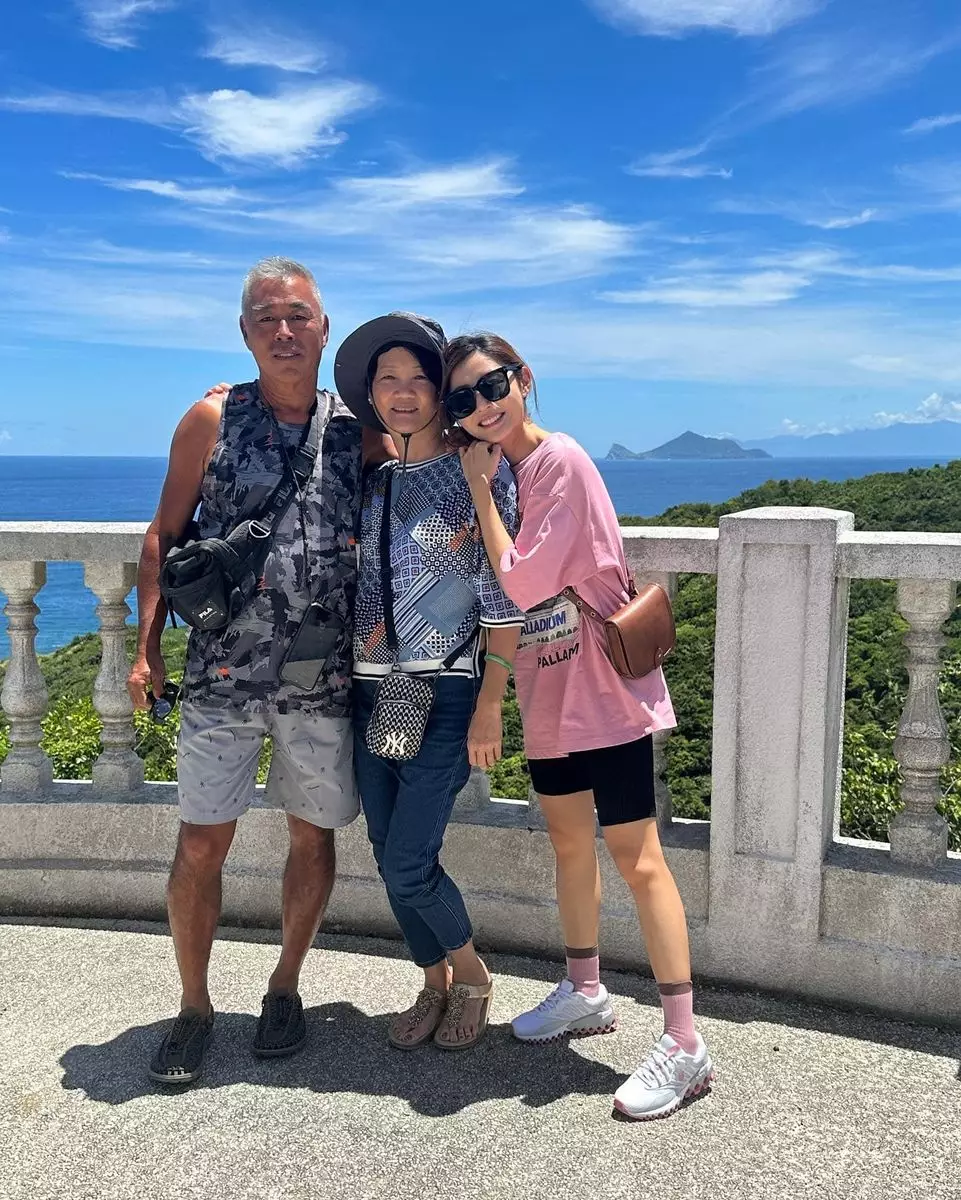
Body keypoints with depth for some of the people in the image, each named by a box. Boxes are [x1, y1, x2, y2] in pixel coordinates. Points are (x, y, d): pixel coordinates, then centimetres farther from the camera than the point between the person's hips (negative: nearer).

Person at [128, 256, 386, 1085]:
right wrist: (147, 646, -4)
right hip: (222, 675, -1)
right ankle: (194, 1008, 22)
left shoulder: (357, 429, 3)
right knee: (200, 845, 2)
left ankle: (285, 989, 32)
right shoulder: (214, 419, 0)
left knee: (313, 836, 11)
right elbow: (164, 535, 3)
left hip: (324, 677, 2)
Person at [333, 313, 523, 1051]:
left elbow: (503, 602, -10)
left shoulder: (480, 477, -7)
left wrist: (490, 708, -13)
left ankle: (472, 976, 21)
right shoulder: (370, 479, 8)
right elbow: (348, 584, 13)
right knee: (389, 859, 10)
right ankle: (435, 986, 32)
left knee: (408, 864, -7)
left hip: (445, 696, -5)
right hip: (370, 693, 6)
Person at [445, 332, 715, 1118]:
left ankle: (685, 1045, 3)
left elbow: (523, 583, -22)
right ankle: (586, 993, 37)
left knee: (636, 857, -6)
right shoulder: (493, 469, 8)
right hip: (548, 690, 9)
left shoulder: (559, 461, -17)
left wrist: (481, 489, -15)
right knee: (569, 839, 19)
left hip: (603, 687, -8)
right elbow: (498, 586, 12)